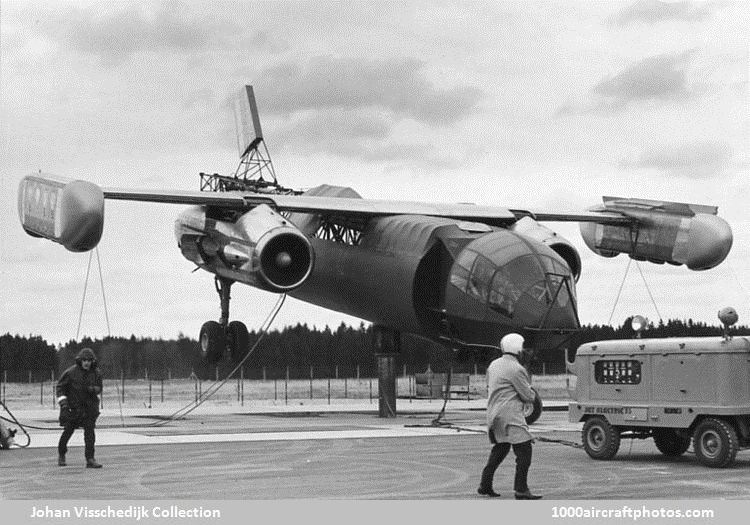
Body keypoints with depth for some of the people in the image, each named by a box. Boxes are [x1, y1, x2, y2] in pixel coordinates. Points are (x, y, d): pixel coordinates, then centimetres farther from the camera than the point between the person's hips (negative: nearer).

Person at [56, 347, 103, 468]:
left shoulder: (96, 373, -2)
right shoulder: (71, 372, -11)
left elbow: (99, 388, 8)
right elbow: (60, 386, -5)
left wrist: (92, 389, -16)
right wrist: (63, 403, -15)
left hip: (89, 406, 2)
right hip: (72, 407, -2)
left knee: (89, 431, -7)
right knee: (68, 431, 6)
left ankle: (90, 459, -7)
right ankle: (61, 454, 31)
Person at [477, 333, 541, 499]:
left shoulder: (494, 365, 13)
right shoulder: (516, 369, -13)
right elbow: (529, 396, -11)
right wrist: (531, 392, 14)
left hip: (494, 414, 9)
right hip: (510, 415, -9)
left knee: (500, 448, 21)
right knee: (524, 449, -7)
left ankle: (485, 485, 23)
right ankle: (521, 489, -12)